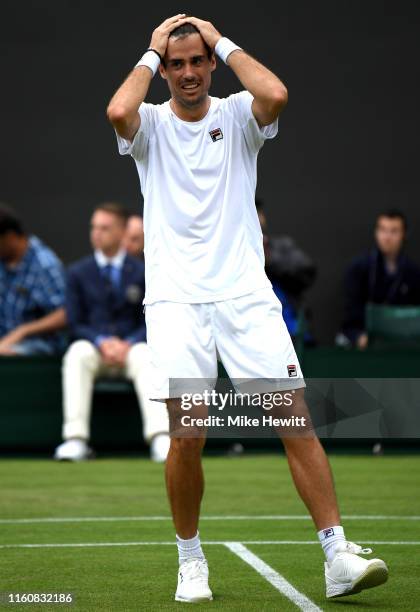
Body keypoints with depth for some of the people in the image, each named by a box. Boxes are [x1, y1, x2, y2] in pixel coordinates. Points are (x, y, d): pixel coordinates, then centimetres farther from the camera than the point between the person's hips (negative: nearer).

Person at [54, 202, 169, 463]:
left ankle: (161, 438, -48)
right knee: (78, 353, -35)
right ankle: (76, 439, -42)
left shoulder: (142, 272, 8)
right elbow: (76, 323, 5)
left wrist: (128, 344, -15)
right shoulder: (79, 272, 10)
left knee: (145, 356, -35)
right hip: (94, 346, 1)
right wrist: (102, 342, -14)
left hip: (132, 346, 0)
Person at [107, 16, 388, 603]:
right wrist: (152, 52, -3)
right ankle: (191, 562, 10)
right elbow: (118, 110, -19)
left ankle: (338, 557, -6)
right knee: (187, 435, -10)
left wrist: (224, 42, -3)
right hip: (176, 300, -1)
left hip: (246, 294, 1)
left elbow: (276, 94, -16)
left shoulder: (237, 115, 8)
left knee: (296, 418, -8)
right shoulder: (151, 124, 6)